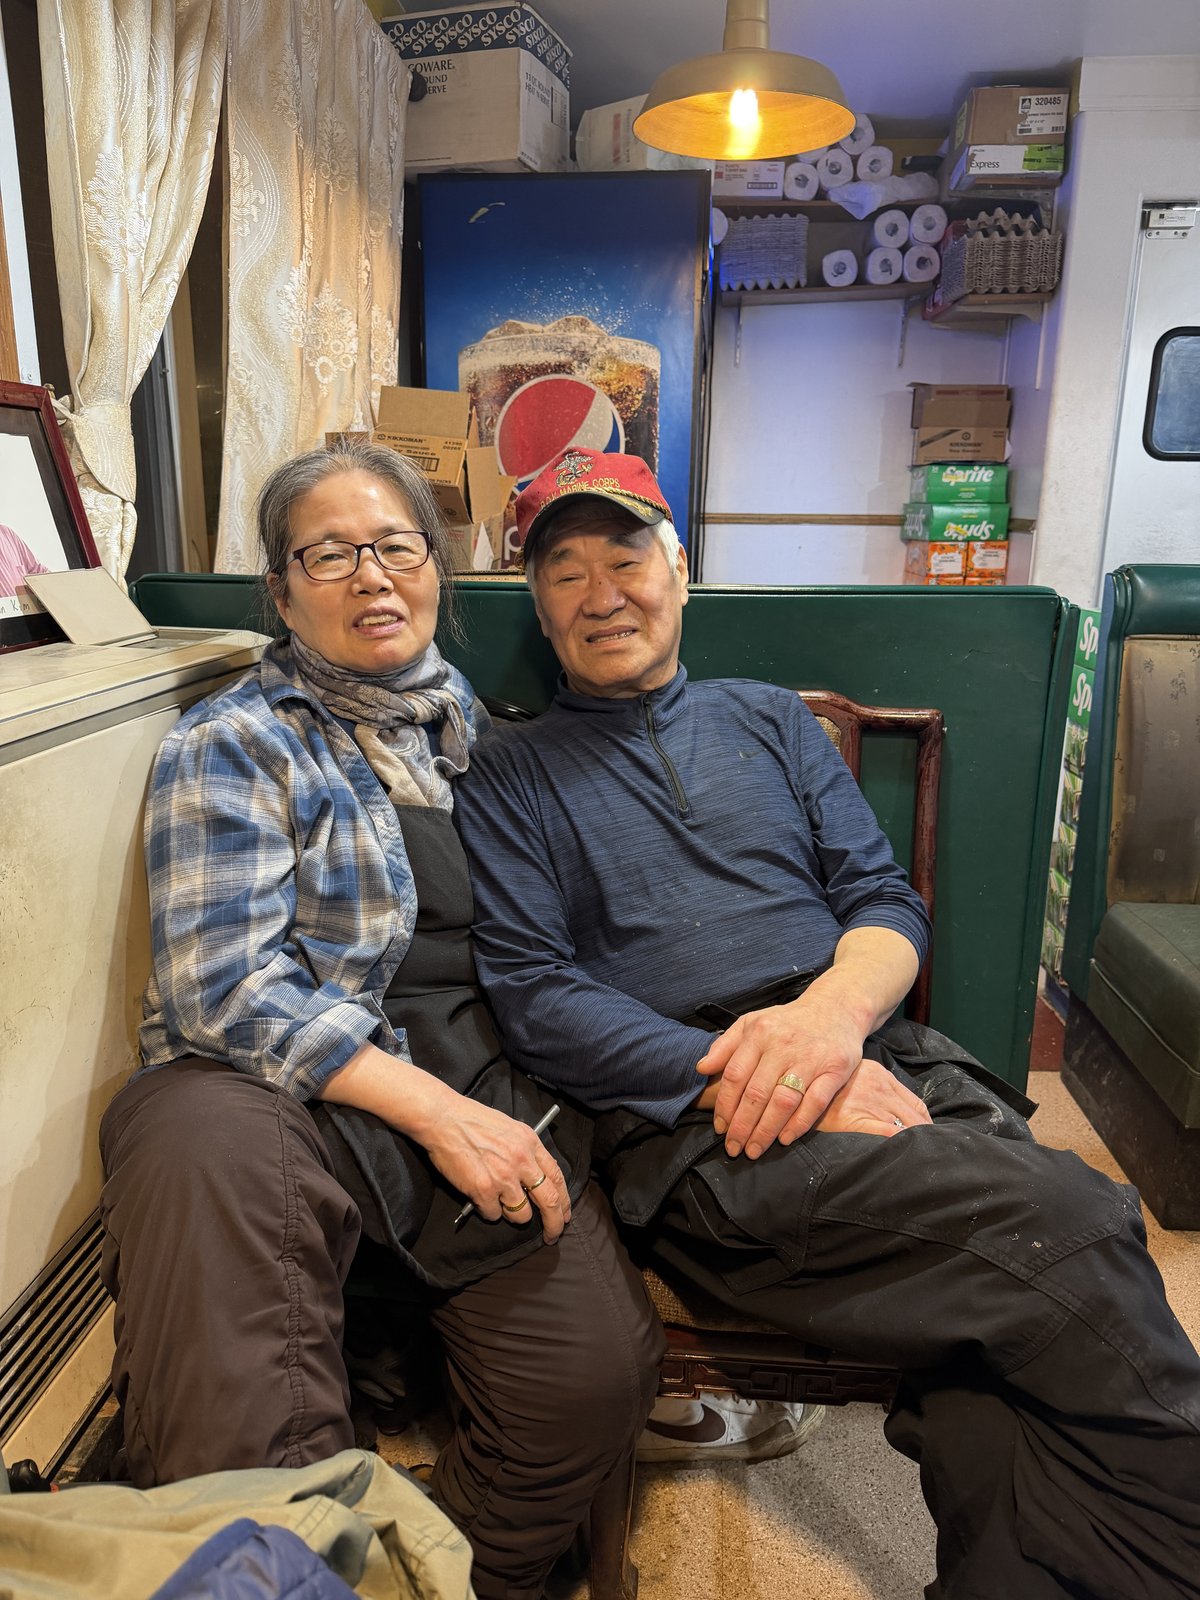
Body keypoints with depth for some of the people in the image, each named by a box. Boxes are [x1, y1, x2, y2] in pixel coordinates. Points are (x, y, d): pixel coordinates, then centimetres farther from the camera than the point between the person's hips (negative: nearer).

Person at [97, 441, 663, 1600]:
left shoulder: (479, 727, 18)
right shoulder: (231, 745, 2)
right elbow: (224, 982, -11)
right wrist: (437, 1111, -19)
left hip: (485, 1086, 4)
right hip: (282, 1089, -3)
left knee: (596, 1369, -20)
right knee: (205, 1150, -38)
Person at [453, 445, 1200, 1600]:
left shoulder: (770, 720, 22)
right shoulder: (509, 779, 12)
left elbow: (885, 897, 15)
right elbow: (533, 999, -1)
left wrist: (834, 1007, -10)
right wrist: (741, 1073, -14)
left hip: (880, 1062, 4)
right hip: (686, 1126, -3)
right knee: (1061, 1225, -26)